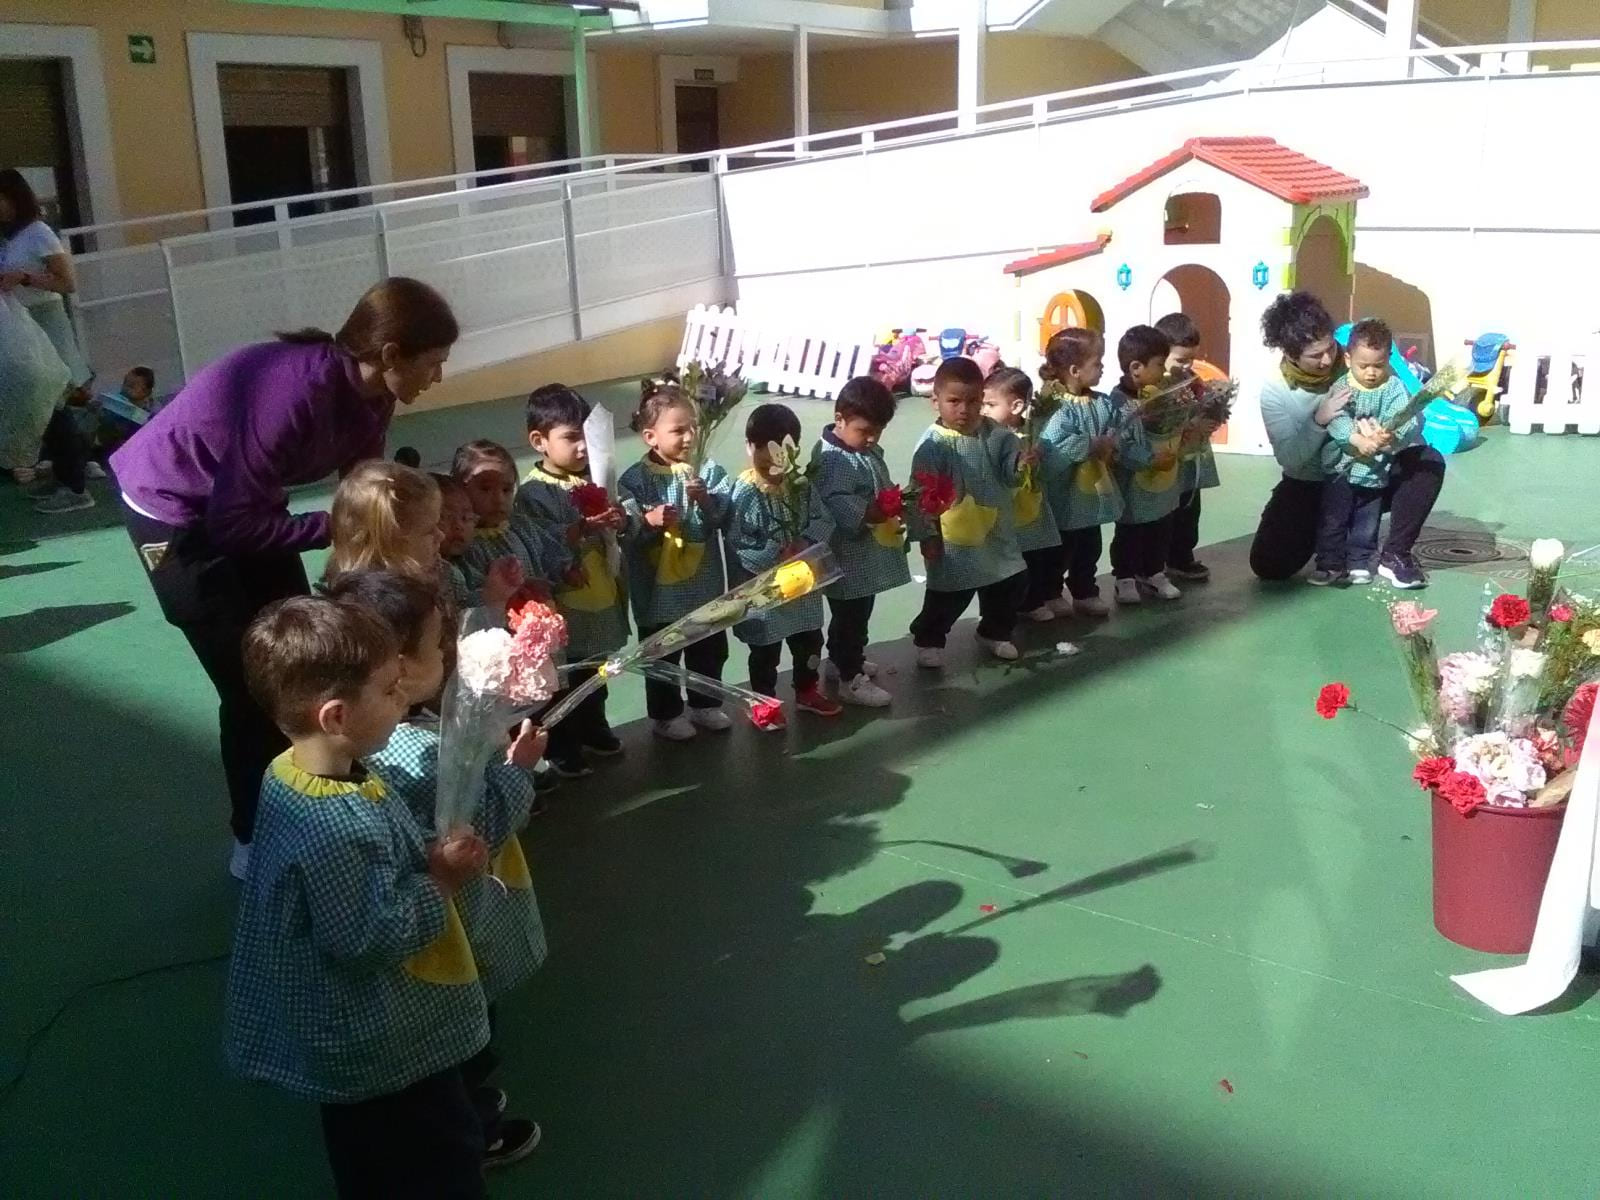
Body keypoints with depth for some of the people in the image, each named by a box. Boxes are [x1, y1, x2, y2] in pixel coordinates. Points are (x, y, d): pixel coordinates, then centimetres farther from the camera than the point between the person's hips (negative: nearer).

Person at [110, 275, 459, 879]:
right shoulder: (299, 391, -36)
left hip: (241, 505, 8)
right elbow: (233, 523, -30)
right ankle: (255, 841, 17)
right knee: (253, 684, -1)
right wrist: (339, 528, -26)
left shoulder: (366, 391, -11)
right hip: (177, 511, -8)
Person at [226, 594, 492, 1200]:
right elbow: (368, 938, -30)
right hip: (385, 1046, -10)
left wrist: (429, 860, -5)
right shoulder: (338, 828, -35)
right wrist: (440, 881, -20)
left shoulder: (293, 775, -4)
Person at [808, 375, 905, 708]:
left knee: (860, 613, 25)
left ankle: (841, 659, 43)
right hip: (847, 559, -10)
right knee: (850, 617, 3)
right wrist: (868, 514, -41)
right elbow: (834, 504, -35)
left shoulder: (868, 450, 8)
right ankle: (850, 679, 14)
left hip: (868, 556, 10)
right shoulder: (832, 460, -25)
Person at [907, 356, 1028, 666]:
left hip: (994, 534, 5)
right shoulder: (932, 444, -16)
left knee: (1011, 584, 17)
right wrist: (926, 535, -13)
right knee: (948, 596, 4)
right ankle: (929, 640, 26)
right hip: (953, 541, -5)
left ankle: (994, 633, 39)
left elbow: (1010, 472, -4)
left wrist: (1022, 464, -27)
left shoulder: (996, 435, -2)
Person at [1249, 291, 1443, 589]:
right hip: (1309, 485, -1)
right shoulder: (1275, 391, -16)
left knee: (1429, 461, -24)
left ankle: (1394, 554, -10)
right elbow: (1289, 459, -22)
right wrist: (1320, 419, -36)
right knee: (1268, 565, -18)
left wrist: (1374, 427, -35)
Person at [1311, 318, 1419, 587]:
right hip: (1341, 467, -1)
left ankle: (1359, 562, 25)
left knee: (1367, 523, 11)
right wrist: (1356, 438, -38)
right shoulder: (1341, 388, -6)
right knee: (1333, 519, 2)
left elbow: (1405, 419, -14)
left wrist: (1393, 436, -36)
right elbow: (1337, 421, -20)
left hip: (1375, 471, 1)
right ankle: (1330, 563, 12)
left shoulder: (1394, 388, -3)